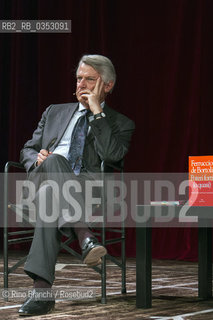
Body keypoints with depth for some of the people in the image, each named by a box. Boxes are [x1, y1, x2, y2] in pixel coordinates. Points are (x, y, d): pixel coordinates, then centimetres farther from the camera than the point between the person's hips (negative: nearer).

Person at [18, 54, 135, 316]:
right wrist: (37, 158, 1)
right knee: (54, 161, -36)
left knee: (50, 195, -38)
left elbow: (112, 155, -4)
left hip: (86, 191, -2)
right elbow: (27, 150, 26)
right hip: (42, 182, 2)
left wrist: (97, 111, -1)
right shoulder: (55, 112, 29)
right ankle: (84, 236, -50)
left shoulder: (120, 124, 17)